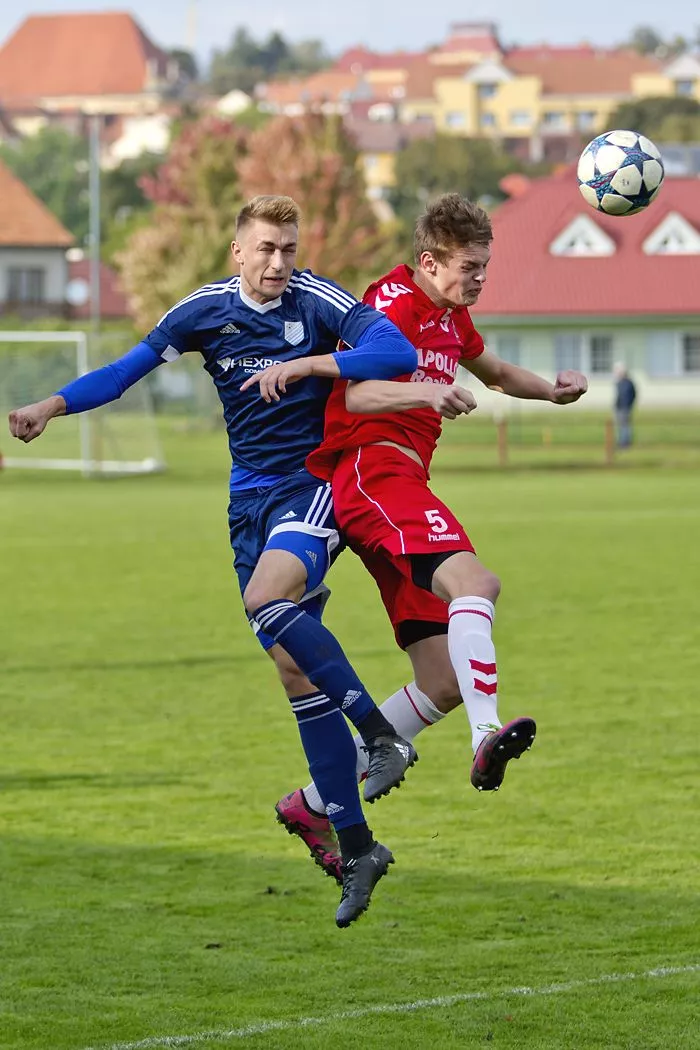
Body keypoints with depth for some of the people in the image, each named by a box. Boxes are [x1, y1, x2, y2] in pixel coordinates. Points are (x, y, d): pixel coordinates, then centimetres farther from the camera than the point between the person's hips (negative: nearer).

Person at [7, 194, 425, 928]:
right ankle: (356, 849, 3)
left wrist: (308, 365, -24)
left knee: (268, 599, -33)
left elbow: (398, 352, -20)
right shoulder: (204, 311, 1)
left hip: (315, 484, -4)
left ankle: (379, 732, -21)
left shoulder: (318, 302, -10)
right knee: (296, 672, 0)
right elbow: (129, 368, 7)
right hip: (250, 496, 4)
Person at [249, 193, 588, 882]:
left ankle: (315, 803, 10)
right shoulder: (395, 301, -7)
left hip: (402, 484, 10)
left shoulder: (451, 317, 21)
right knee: (474, 581, -35)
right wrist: (427, 393, -39)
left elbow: (494, 372, 40)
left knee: (445, 681, 3)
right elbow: (358, 393, -22)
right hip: (371, 469, -10)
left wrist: (553, 390, 21)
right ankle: (488, 738, -53)